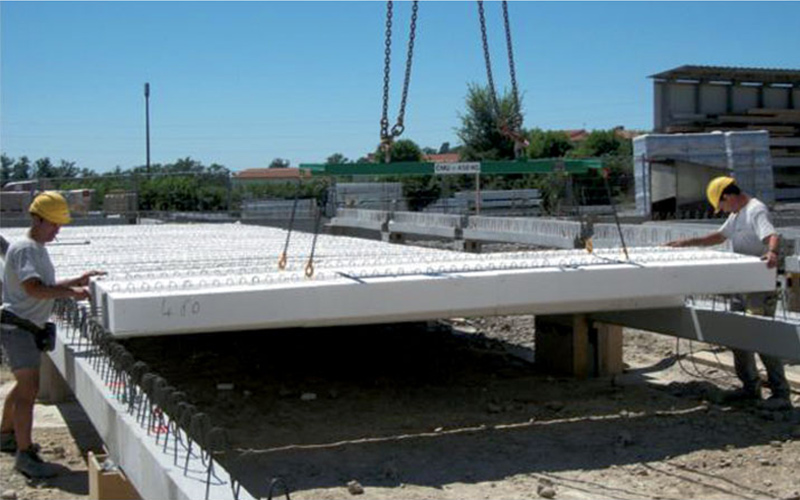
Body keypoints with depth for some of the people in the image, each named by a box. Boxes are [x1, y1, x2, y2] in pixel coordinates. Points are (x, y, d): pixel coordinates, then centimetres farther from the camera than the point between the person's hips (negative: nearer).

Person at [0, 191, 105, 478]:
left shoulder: (39, 249, 17)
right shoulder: (24, 249, -15)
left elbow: (46, 287, 21)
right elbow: (33, 288, -29)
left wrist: (76, 281, 10)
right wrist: (71, 293, -29)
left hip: (27, 327, 11)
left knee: (25, 385, 22)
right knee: (29, 388, -14)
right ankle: (25, 455, -14)